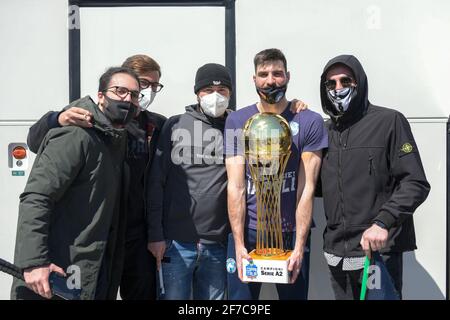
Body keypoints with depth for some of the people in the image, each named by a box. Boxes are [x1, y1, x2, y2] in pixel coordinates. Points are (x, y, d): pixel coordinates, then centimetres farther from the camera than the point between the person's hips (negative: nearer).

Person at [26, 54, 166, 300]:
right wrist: (58, 119, -27)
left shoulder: (157, 126, 8)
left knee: (144, 292, 11)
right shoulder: (92, 118, -4)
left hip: (138, 232, 3)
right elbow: (36, 142, -9)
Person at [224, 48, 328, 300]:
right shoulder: (237, 121, 1)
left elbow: (306, 189, -7)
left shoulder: (310, 122, -3)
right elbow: (236, 187, -4)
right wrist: (239, 244, -10)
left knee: (295, 294, 12)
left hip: (292, 233, 0)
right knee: (240, 296, 9)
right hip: (247, 233, 1)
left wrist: (299, 246, -12)